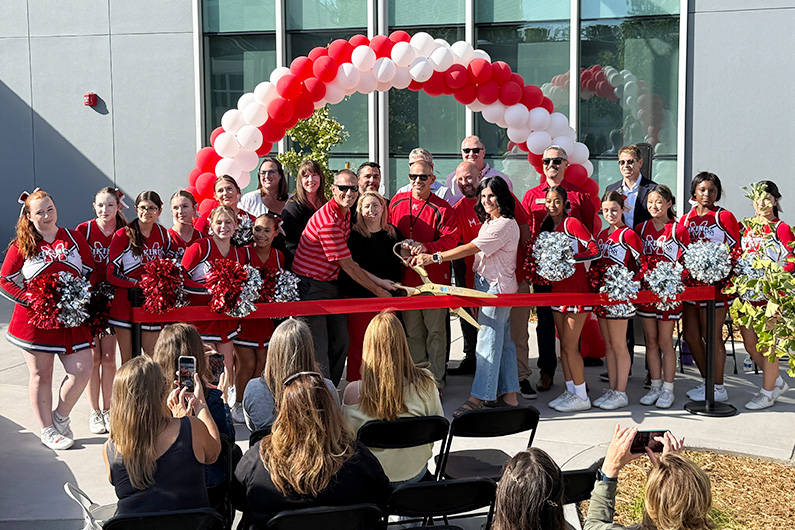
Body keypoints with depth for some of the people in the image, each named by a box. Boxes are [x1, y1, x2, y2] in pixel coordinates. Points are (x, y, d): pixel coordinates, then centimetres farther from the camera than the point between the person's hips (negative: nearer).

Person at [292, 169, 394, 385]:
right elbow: (347, 265, -18)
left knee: (340, 342, 12)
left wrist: (377, 280, 6)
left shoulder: (346, 214, 7)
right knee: (318, 346, -8)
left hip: (330, 284, 10)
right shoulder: (328, 220, -23)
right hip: (310, 286, -10)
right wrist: (378, 290, -9)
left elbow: (349, 262, 11)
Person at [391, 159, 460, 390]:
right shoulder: (398, 202, 8)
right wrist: (400, 244, -4)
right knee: (412, 332, 11)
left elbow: (451, 240, -11)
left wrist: (426, 247, -25)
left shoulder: (442, 208, -4)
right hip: (406, 276, 4)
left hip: (434, 277, -3)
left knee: (436, 331, 0)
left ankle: (435, 381, 9)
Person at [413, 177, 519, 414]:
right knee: (503, 341, 12)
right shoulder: (490, 222, 17)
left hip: (496, 288, -10)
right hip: (488, 286, 10)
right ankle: (509, 394, 17)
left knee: (488, 341, -7)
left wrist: (434, 257, -23)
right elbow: (476, 251, 17)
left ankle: (478, 397, -3)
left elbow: (470, 248, -21)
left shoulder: (505, 225, -16)